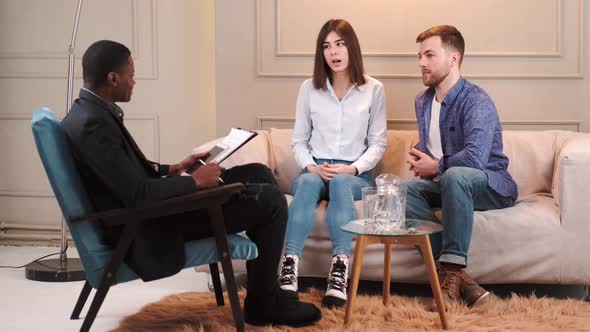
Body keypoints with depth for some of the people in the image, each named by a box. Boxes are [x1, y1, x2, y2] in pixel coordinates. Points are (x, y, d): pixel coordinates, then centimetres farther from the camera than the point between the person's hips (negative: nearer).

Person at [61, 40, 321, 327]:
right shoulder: (92, 124, -25)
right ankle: (263, 302, 9)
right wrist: (195, 181, -16)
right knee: (271, 200, -9)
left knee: (258, 174, 12)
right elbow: (138, 196, -28)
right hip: (146, 230, -10)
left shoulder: (90, 112, 7)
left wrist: (174, 169, 10)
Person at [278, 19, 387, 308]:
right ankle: (290, 266, -49)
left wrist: (352, 168, -13)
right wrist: (311, 166, -10)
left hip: (355, 174, -1)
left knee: (341, 183, -37)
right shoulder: (309, 88, 9)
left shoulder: (373, 89, 5)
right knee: (308, 182, -35)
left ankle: (340, 270, -50)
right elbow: (299, 140, 10)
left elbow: (377, 143, 4)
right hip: (315, 169, 1)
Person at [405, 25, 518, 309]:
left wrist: (435, 167, -14)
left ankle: (451, 271, -35)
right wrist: (419, 162, 4)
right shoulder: (423, 101, 12)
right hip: (445, 185, 8)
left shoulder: (476, 101, -16)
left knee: (454, 175, -40)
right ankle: (458, 277, -33)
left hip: (492, 187, -7)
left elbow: (475, 158, -30)